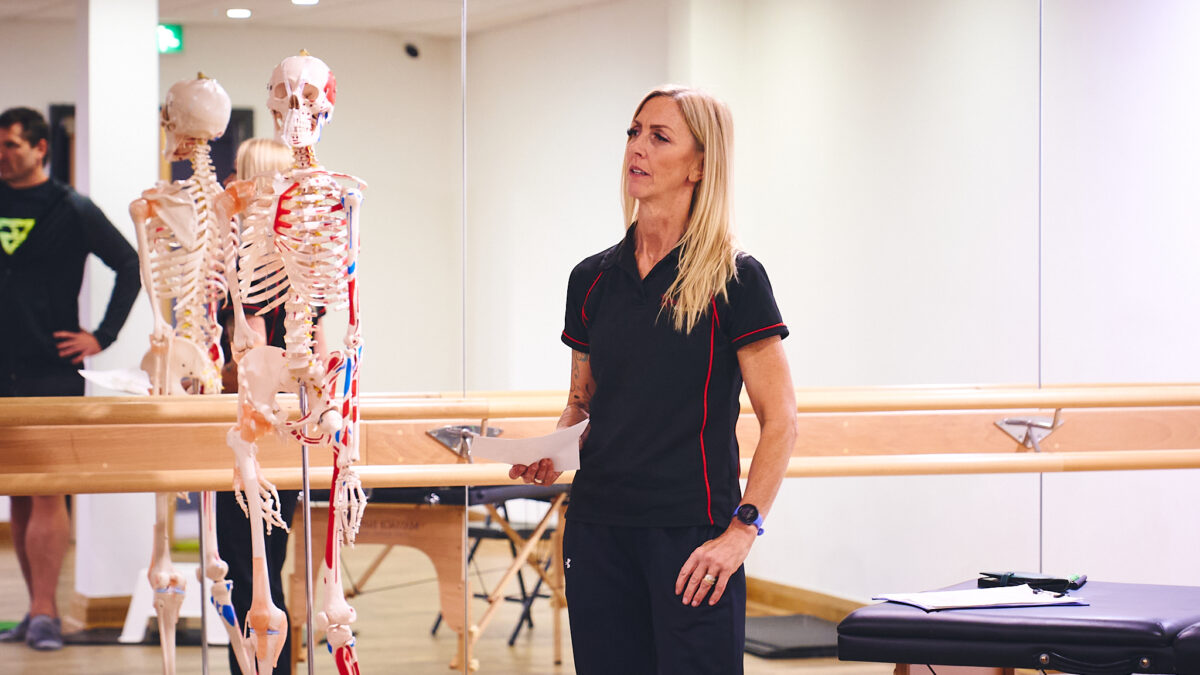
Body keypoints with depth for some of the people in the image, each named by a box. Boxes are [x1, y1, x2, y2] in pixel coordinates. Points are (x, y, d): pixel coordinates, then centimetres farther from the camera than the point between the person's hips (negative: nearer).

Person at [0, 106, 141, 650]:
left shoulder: (71, 210, -1)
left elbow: (131, 265, 0)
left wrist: (102, 337, -5)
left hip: (52, 372, -5)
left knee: (47, 492, -9)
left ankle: (45, 615, -12)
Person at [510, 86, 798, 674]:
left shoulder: (733, 279, -5)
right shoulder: (592, 279, 10)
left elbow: (780, 419, -7)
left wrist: (742, 529, -14)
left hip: (692, 535, -5)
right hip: (597, 527, 5)